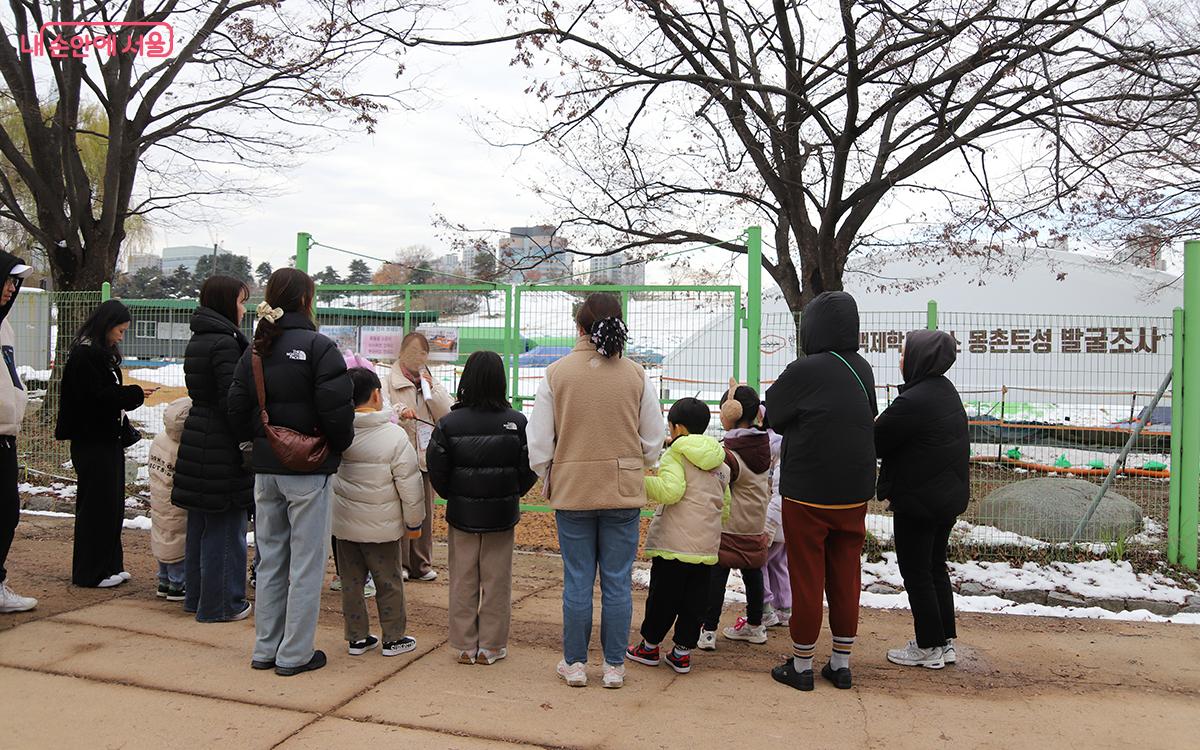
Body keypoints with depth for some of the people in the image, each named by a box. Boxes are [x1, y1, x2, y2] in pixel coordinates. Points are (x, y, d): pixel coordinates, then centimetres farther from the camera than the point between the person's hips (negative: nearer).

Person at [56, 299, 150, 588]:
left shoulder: (102, 354, 15)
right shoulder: (83, 356, -15)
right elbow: (96, 398, -22)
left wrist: (126, 432, 16)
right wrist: (134, 394, -14)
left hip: (107, 440, 10)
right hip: (91, 442, -10)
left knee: (112, 505, 13)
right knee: (97, 505, -3)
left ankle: (110, 565, 22)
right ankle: (91, 572, 7)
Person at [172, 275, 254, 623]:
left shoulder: (197, 341, 13)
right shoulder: (225, 343, -16)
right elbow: (232, 401, -21)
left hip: (196, 439, 10)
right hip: (221, 447, -10)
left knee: (201, 525, 18)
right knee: (225, 526, 1)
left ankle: (197, 596, 29)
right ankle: (221, 604, 10)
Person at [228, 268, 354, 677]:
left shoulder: (254, 351, 8)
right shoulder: (317, 347, -13)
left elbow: (237, 410, 9)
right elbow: (337, 409, -17)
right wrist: (340, 445, 0)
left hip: (265, 470, 7)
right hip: (308, 471, -6)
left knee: (270, 559, 16)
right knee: (306, 563, 3)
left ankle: (265, 648, 25)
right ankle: (295, 654, 10)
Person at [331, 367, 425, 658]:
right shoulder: (394, 435, -16)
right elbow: (410, 485, -13)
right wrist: (414, 522, 0)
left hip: (343, 524, 4)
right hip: (382, 526, -4)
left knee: (351, 581, 14)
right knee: (389, 582, 10)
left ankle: (357, 637, 25)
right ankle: (393, 638, 20)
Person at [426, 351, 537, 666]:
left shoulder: (448, 423, -9)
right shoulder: (517, 422, -10)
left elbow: (437, 470, -8)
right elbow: (530, 468, -8)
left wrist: (454, 497, 8)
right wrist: (510, 495, 8)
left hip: (462, 513, 1)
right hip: (502, 514, 0)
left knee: (463, 581, 12)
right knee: (496, 581, 10)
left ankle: (465, 646, 20)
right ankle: (491, 647, 17)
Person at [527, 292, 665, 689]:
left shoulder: (555, 373, -6)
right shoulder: (637, 375, -4)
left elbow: (538, 445, -3)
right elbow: (653, 444, 2)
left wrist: (548, 480, 14)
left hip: (571, 492, 0)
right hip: (623, 492, 0)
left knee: (577, 581, 10)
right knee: (617, 582, 10)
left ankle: (574, 664, 21)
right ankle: (614, 666, 20)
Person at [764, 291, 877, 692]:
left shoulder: (804, 371, -16)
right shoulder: (863, 370, 3)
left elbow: (774, 415, -4)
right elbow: (870, 418, 11)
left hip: (808, 493, -5)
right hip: (855, 493, 5)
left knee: (807, 580, 5)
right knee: (845, 579, 13)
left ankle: (801, 666, 15)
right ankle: (841, 664, 23)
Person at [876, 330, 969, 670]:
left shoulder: (912, 401, -24)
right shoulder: (946, 390, 6)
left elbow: (875, 443, -17)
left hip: (918, 500, -9)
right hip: (949, 496, 9)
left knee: (916, 574, 5)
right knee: (936, 569, 18)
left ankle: (929, 647, 14)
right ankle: (946, 642, 27)